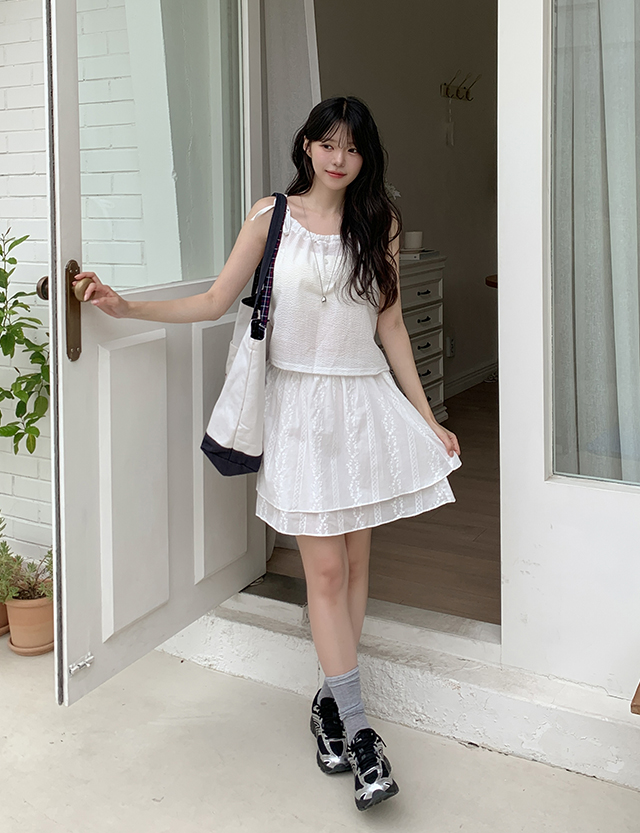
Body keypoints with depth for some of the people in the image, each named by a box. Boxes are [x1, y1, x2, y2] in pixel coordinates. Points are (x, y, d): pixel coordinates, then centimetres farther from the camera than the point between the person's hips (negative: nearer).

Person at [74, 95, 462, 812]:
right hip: (299, 404, -2)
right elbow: (215, 302, 3)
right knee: (325, 570, -5)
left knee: (354, 560, 6)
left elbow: (390, 324, 10)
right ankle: (358, 732, 0)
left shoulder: (379, 223, 8)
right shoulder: (272, 215, 2)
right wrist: (127, 307, -7)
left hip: (366, 402, 3)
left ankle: (331, 700, 22)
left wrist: (426, 417, 9)